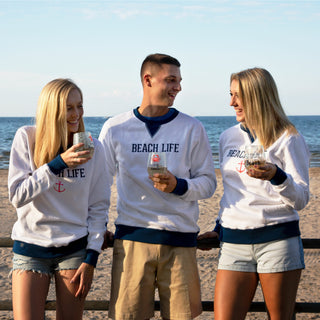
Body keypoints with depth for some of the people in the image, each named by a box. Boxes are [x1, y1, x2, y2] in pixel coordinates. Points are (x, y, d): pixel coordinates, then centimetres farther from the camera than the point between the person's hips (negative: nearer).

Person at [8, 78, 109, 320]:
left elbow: (98, 207, 2)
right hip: (30, 249, -1)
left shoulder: (92, 148, -2)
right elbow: (17, 196, -12)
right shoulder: (26, 138, -6)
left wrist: (91, 258, -2)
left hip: (74, 248, 1)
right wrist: (58, 164, -21)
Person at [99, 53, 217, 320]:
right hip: (132, 237, 0)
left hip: (179, 237, 0)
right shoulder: (115, 128, 5)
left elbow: (208, 183, 6)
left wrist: (178, 186, -13)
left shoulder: (192, 128, 5)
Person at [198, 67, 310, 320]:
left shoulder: (288, 139, -2)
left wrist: (276, 177, -24)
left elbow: (301, 200, -7)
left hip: (278, 241, -4)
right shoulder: (228, 138, 13)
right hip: (234, 243, 4)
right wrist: (219, 228, 20)